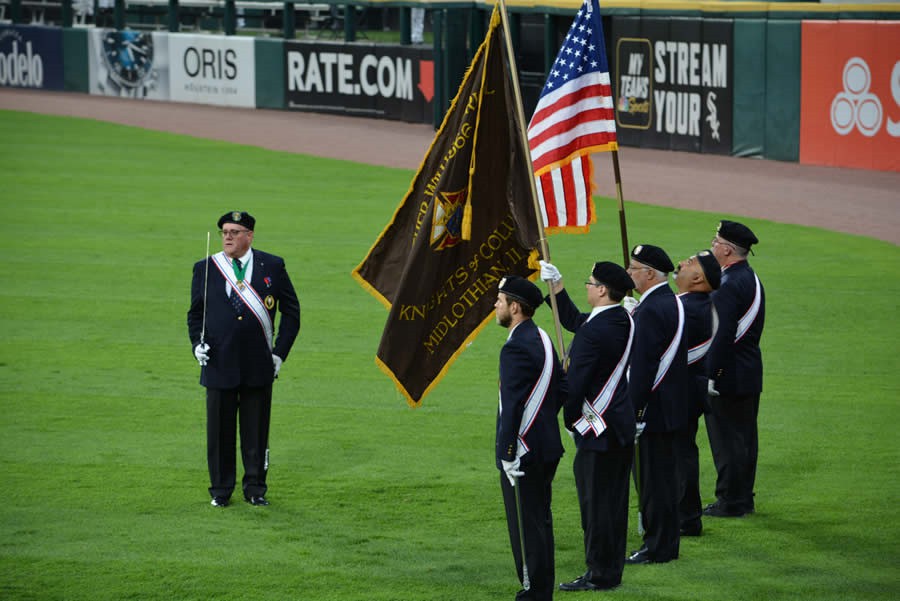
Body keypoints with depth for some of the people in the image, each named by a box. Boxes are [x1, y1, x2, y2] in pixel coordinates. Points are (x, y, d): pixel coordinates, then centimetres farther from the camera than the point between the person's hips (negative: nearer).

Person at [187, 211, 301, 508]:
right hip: (219, 364, 0)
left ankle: (255, 487, 17)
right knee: (220, 430, 5)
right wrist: (197, 344, -4)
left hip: (259, 366, 0)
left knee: (256, 430, 6)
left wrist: (279, 352, 2)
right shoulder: (205, 269, 5)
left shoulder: (272, 267, 3)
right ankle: (221, 489, 15)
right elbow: (195, 313, 14)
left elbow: (291, 311, 9)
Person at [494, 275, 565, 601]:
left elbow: (512, 405, -23)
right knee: (541, 521, 16)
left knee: (526, 527, -2)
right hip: (547, 446, 10)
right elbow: (562, 387, 16)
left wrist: (507, 453, -21)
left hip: (523, 453, -10)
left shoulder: (516, 348, -21)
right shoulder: (543, 339, 9)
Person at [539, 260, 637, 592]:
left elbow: (574, 381, -20)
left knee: (596, 500, 0)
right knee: (614, 499, 16)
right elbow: (572, 320, 20)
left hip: (599, 429, -9)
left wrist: (570, 420, -4)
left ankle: (600, 575, 7)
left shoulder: (593, 332, -24)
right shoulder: (624, 321, 5)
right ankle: (611, 570, 24)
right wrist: (556, 283, 17)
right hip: (623, 426, 9)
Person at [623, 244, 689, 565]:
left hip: (652, 407, -10)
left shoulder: (651, 311, -21)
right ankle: (665, 542, 24)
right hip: (669, 407, 10)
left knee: (652, 476, -3)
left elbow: (642, 366, -22)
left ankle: (658, 547, 3)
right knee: (663, 475, 16)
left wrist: (633, 412, -21)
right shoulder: (672, 302, 11)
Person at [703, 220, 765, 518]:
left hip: (727, 377, -10)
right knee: (745, 436, 14)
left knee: (727, 439, -4)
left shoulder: (729, 286, -20)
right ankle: (744, 498, 22)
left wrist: (710, 376, -20)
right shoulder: (751, 279, 12)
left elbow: (722, 335, -24)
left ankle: (730, 502, 1)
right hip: (750, 375, 10)